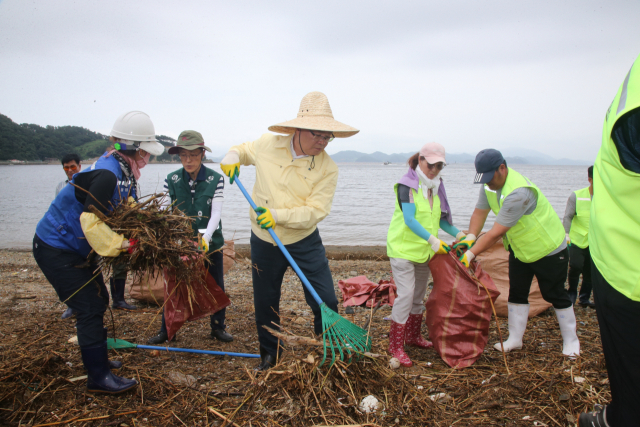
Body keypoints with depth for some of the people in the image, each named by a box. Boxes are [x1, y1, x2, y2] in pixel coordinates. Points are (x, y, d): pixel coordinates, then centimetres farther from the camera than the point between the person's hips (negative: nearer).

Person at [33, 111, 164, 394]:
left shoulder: (125, 171, 2)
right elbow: (91, 221, -34)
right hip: (55, 250, -10)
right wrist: (123, 245, -29)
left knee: (98, 300, 17)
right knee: (89, 308, -8)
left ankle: (96, 358, 35)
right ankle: (98, 378, 2)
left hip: (75, 249, 10)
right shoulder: (106, 174, -29)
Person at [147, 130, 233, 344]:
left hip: (211, 243, -1)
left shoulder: (215, 179, -9)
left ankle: (218, 327, 29)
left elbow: (216, 213, -15)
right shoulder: (171, 180, -5)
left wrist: (206, 237, -31)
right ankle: (166, 330, 27)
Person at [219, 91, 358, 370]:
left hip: (305, 242, -1)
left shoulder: (327, 168, -14)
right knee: (265, 304, 13)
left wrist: (277, 215, -29)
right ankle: (269, 355, 36)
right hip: (264, 242, 2)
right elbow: (245, 149, 15)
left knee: (326, 301, -4)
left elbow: (315, 211, -19)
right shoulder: (267, 144, -8)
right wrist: (232, 156, -8)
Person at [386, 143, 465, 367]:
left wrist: (458, 234, 4)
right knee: (406, 294, -10)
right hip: (403, 248, -7)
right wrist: (432, 239, -32)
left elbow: (439, 217, 15)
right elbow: (409, 219, -24)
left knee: (419, 295, 17)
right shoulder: (407, 184, -16)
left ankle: (413, 336, 34)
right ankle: (395, 345, 1)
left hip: (424, 250, 8)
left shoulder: (436, 186, 7)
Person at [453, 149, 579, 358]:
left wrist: (470, 254, -33)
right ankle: (515, 339, 21)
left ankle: (570, 340, 24)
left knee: (555, 295, 5)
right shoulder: (490, 185, -8)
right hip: (519, 250, 8)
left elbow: (496, 233, -37)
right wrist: (469, 239, -18)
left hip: (548, 248, -8)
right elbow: (480, 212, -3)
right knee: (517, 293, 10)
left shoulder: (519, 192, -37)